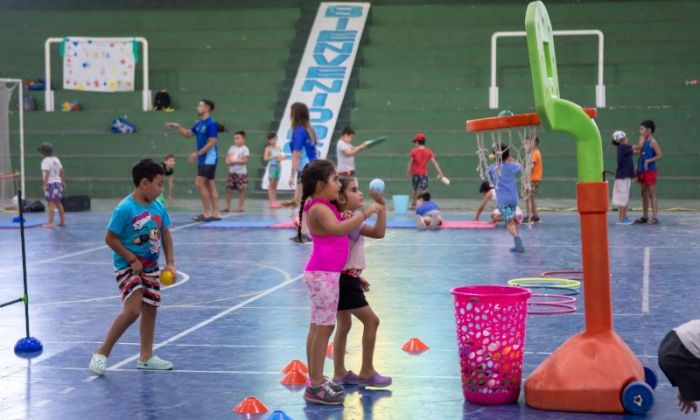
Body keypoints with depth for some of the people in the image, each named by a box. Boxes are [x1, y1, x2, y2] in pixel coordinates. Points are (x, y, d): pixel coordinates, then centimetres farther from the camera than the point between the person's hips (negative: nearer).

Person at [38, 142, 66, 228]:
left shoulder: (45, 160, -11)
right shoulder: (56, 159, 12)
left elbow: (47, 173, -19)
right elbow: (62, 171, 14)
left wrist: (45, 185, -20)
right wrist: (63, 182, 21)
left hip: (50, 183, -8)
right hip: (58, 182, 8)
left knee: (51, 203, -8)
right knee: (58, 203, 15)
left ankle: (50, 223, -9)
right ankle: (62, 221, 20)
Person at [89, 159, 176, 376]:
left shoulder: (158, 207, 0)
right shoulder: (125, 209, -19)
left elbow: (165, 234, 11)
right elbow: (110, 238, -16)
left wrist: (170, 262, 4)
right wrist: (133, 260, -16)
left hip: (150, 266, 7)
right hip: (128, 266, -7)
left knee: (150, 308, 11)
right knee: (133, 310, -18)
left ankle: (146, 356, 24)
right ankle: (102, 352, -4)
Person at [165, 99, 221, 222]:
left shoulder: (211, 124, -15)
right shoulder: (199, 123, 12)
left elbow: (212, 142, -19)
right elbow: (188, 134, 21)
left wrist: (198, 153, -21)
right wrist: (178, 127, 7)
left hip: (209, 158, -9)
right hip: (203, 159, 9)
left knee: (200, 183, -11)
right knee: (210, 185, 8)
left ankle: (207, 212, -7)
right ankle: (216, 213, 9)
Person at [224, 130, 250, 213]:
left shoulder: (245, 149, -5)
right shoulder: (232, 148, 11)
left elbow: (245, 160, -14)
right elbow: (227, 159, 10)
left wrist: (235, 161, -17)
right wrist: (229, 161, -12)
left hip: (241, 172, -5)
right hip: (232, 172, 5)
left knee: (241, 190, -2)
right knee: (229, 188, 4)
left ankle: (240, 206, 5)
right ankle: (227, 206, 11)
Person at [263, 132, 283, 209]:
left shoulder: (279, 148, 11)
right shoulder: (268, 148, -4)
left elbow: (282, 156, 15)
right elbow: (265, 158, -12)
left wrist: (280, 158, -8)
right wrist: (273, 157, -20)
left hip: (278, 166, 5)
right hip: (272, 167, -5)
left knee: (275, 185, 8)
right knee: (271, 185, -4)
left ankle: (275, 201, 11)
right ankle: (272, 202, -5)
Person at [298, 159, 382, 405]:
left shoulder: (325, 206, 15)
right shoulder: (319, 209, -15)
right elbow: (338, 228, -32)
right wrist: (366, 212, -29)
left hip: (324, 273, 10)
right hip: (323, 274, -10)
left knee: (318, 327, 13)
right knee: (324, 328, -8)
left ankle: (315, 380, 20)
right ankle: (315, 387, -5)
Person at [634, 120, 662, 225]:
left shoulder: (652, 142, -10)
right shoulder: (643, 141, 11)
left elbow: (659, 155, -15)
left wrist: (648, 161, -21)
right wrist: (638, 169, 9)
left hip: (650, 171, -8)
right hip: (642, 171, 8)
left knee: (652, 194, -6)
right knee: (644, 194, 13)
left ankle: (655, 217, -5)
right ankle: (645, 216, 20)